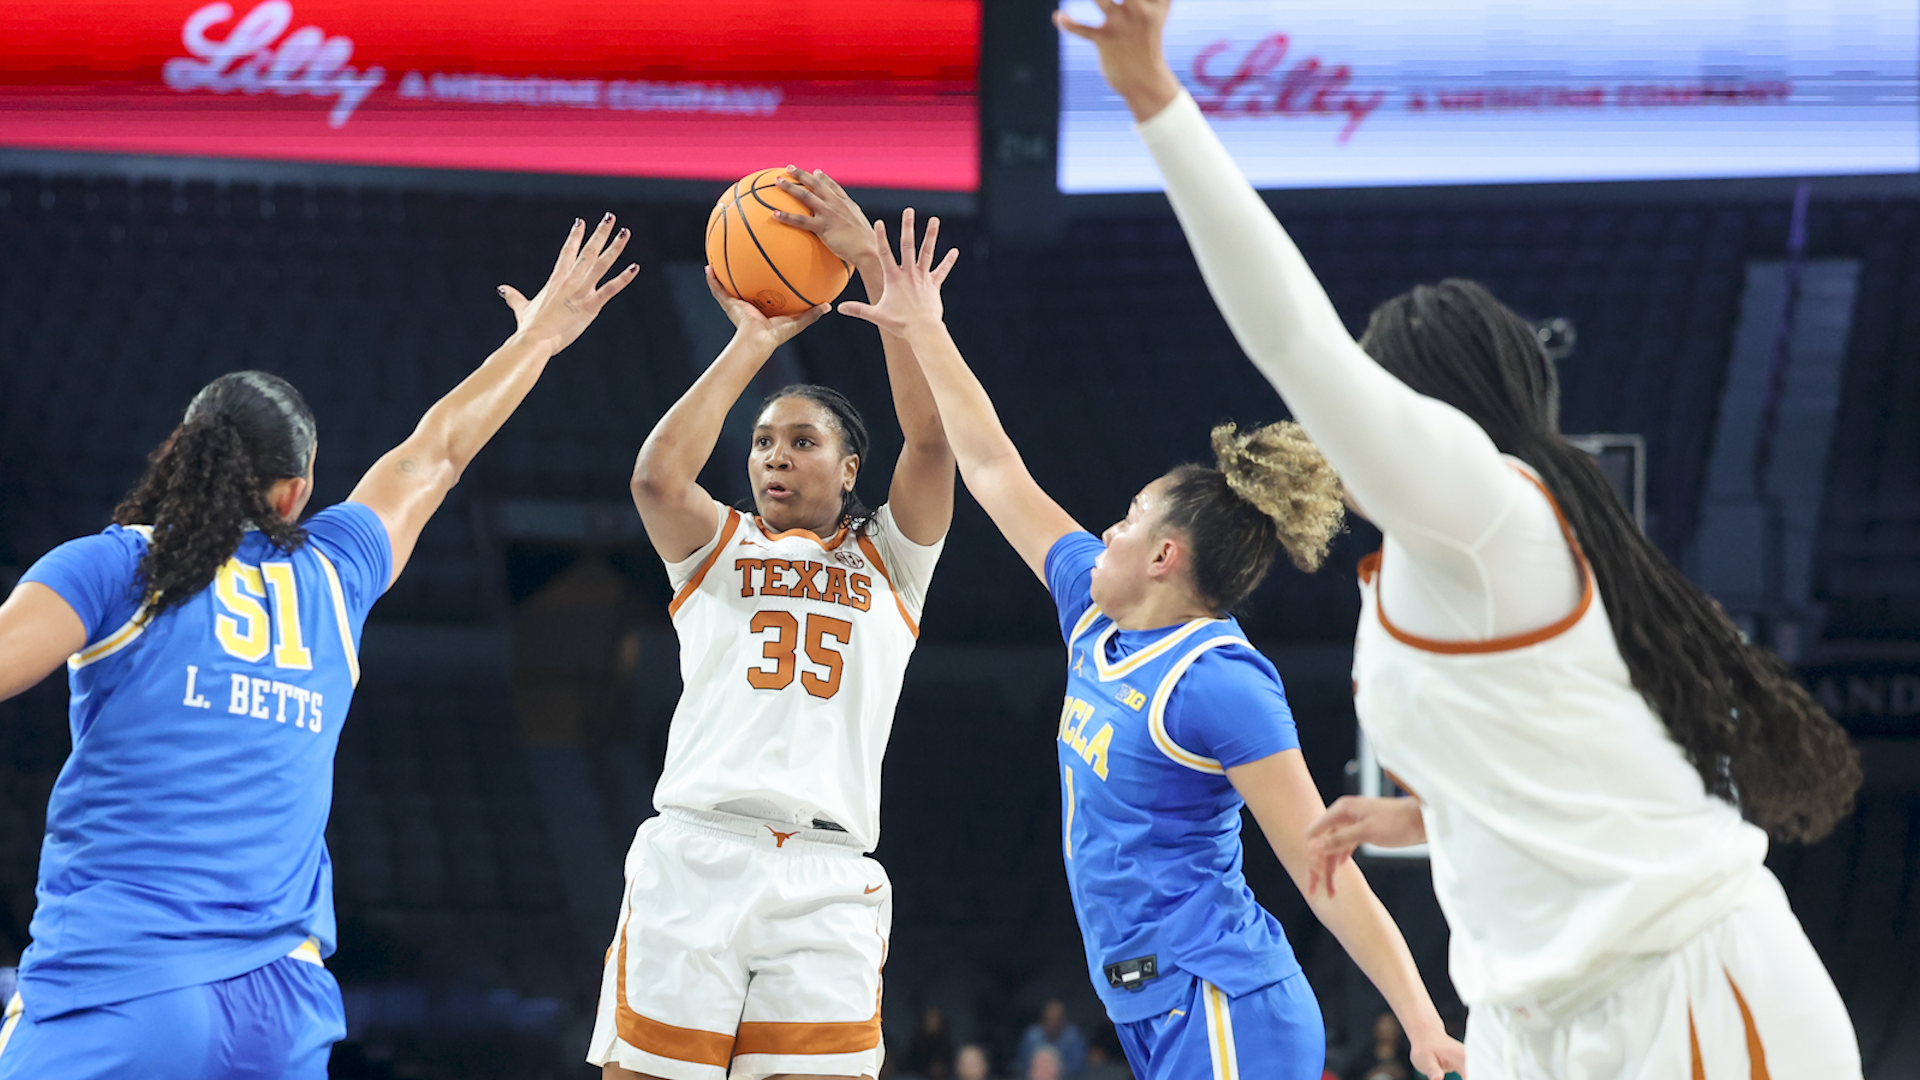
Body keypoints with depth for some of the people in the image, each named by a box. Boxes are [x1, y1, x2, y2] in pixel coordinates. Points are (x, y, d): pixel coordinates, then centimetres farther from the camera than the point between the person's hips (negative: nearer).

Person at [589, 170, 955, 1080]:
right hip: (693, 858, 0)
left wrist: (872, 262, -4)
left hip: (828, 880, 0)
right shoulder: (719, 550, 18)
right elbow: (657, 476, -4)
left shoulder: (888, 561, 17)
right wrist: (753, 342, 1)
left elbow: (931, 438, 1)